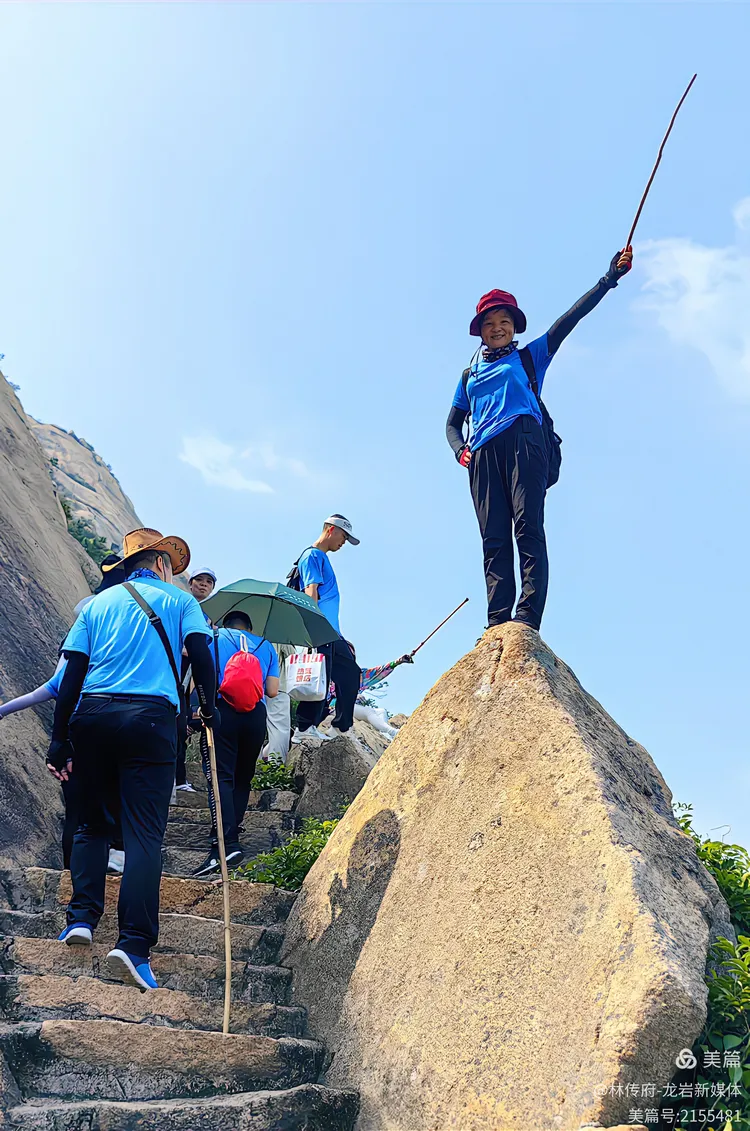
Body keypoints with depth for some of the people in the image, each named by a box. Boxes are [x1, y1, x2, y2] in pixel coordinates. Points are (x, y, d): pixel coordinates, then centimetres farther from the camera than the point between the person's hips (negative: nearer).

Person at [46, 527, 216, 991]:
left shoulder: (97, 603, 20)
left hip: (91, 714, 3)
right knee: (145, 834, -4)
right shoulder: (179, 599, 13)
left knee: (92, 822, 19)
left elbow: (72, 673, 11)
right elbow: (201, 654, -1)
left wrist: (60, 740, 10)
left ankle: (82, 918, 12)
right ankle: (134, 944, -11)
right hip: (151, 718, -3)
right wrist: (210, 708, 11)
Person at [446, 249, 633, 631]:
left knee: (527, 527, -18)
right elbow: (453, 423, 28)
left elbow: (569, 319, 14)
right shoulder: (469, 376, 31)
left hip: (522, 439, -3)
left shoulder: (529, 357, 23)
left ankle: (528, 617, -27)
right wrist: (459, 448, 5)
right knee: (493, 538, -8)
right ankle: (497, 622, -16)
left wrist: (609, 278, 6)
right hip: (482, 453, 3)